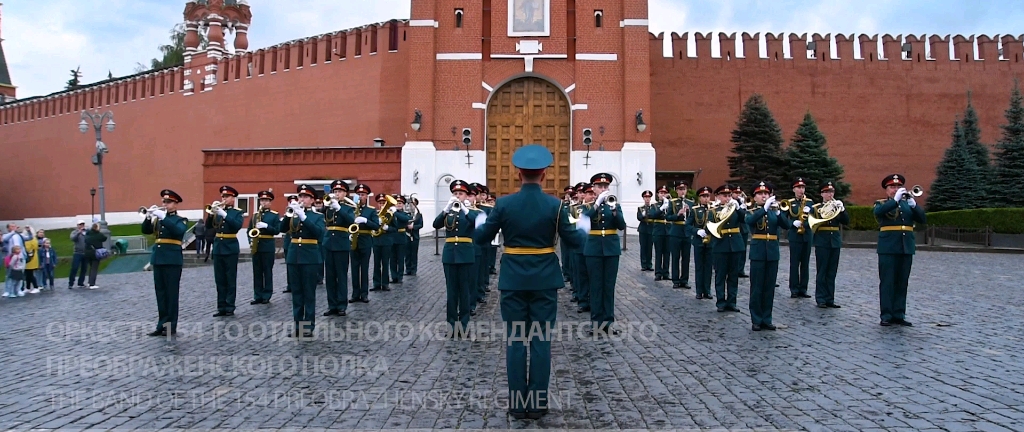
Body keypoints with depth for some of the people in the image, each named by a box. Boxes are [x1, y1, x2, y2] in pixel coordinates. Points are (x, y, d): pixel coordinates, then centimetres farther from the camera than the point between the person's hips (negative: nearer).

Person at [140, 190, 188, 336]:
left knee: (171, 293, -3)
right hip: (158, 259, 6)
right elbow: (145, 231, 8)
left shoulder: (181, 220, -1)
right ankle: (162, 325, 15)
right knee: (160, 293, 9)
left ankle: (171, 326, 1)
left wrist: (163, 217, -26)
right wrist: (148, 217, -10)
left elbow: (179, 231, -21)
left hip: (172, 260, -6)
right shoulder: (158, 219, 17)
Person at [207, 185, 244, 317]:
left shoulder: (237, 212, 1)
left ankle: (230, 307, 1)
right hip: (218, 247, 5)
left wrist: (224, 215, -26)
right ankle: (221, 307, 11)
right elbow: (208, 226, 4)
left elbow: (238, 226, -18)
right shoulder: (218, 211, 13)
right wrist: (211, 214, -13)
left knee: (231, 279, -2)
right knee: (219, 280, 6)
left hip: (231, 248, -5)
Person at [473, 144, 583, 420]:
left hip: (513, 281, 0)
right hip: (545, 281, 0)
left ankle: (517, 404, 11)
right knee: (541, 341, 6)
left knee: (515, 341, 6)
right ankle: (537, 403, 10)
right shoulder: (555, 205, -7)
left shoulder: (504, 204, -6)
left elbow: (480, 239, 1)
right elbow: (575, 241, -2)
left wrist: (480, 224, 23)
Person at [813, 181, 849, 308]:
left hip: (835, 242, 4)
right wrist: (821, 216, -20)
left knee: (832, 273, 6)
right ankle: (821, 299, 2)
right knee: (822, 272, -2)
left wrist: (841, 209, -14)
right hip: (822, 242, -4)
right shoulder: (816, 208, 2)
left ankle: (830, 299, 11)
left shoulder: (838, 206, 12)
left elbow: (846, 221, 0)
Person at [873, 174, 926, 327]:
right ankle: (886, 315, -1)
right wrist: (895, 199, -20)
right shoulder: (880, 203, 6)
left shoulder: (907, 203, 17)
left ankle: (899, 314, 11)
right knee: (887, 282, -4)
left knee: (902, 283, 6)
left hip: (906, 248, 4)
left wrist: (913, 204, -10)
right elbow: (878, 212, -18)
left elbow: (922, 219, 5)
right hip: (888, 248, -4)